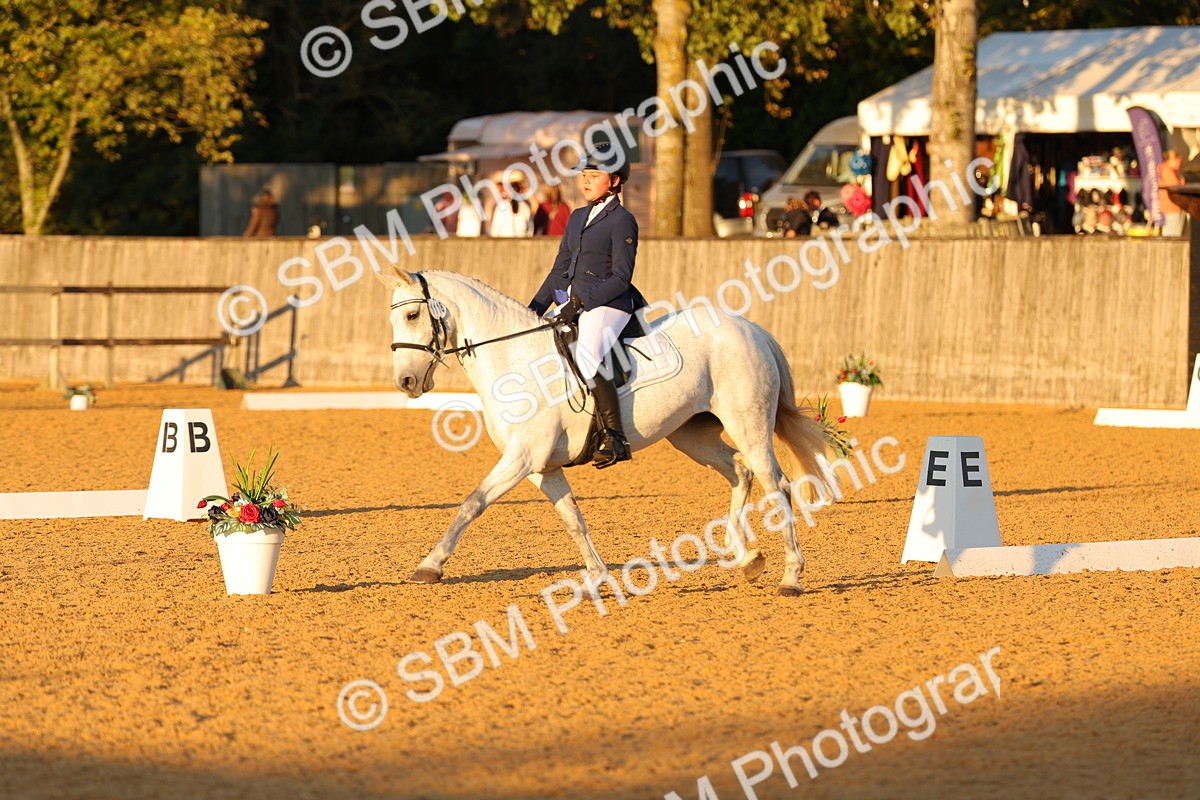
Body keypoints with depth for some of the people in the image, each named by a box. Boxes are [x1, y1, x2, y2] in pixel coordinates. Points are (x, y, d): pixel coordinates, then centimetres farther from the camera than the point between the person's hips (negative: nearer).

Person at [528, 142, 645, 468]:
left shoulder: (622, 221, -6)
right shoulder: (578, 217, 18)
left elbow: (621, 278, -13)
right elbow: (560, 270, 20)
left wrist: (581, 302, -20)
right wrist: (534, 310, 11)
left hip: (607, 306, -9)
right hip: (574, 305, 9)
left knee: (587, 357, -32)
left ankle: (615, 438, -30)